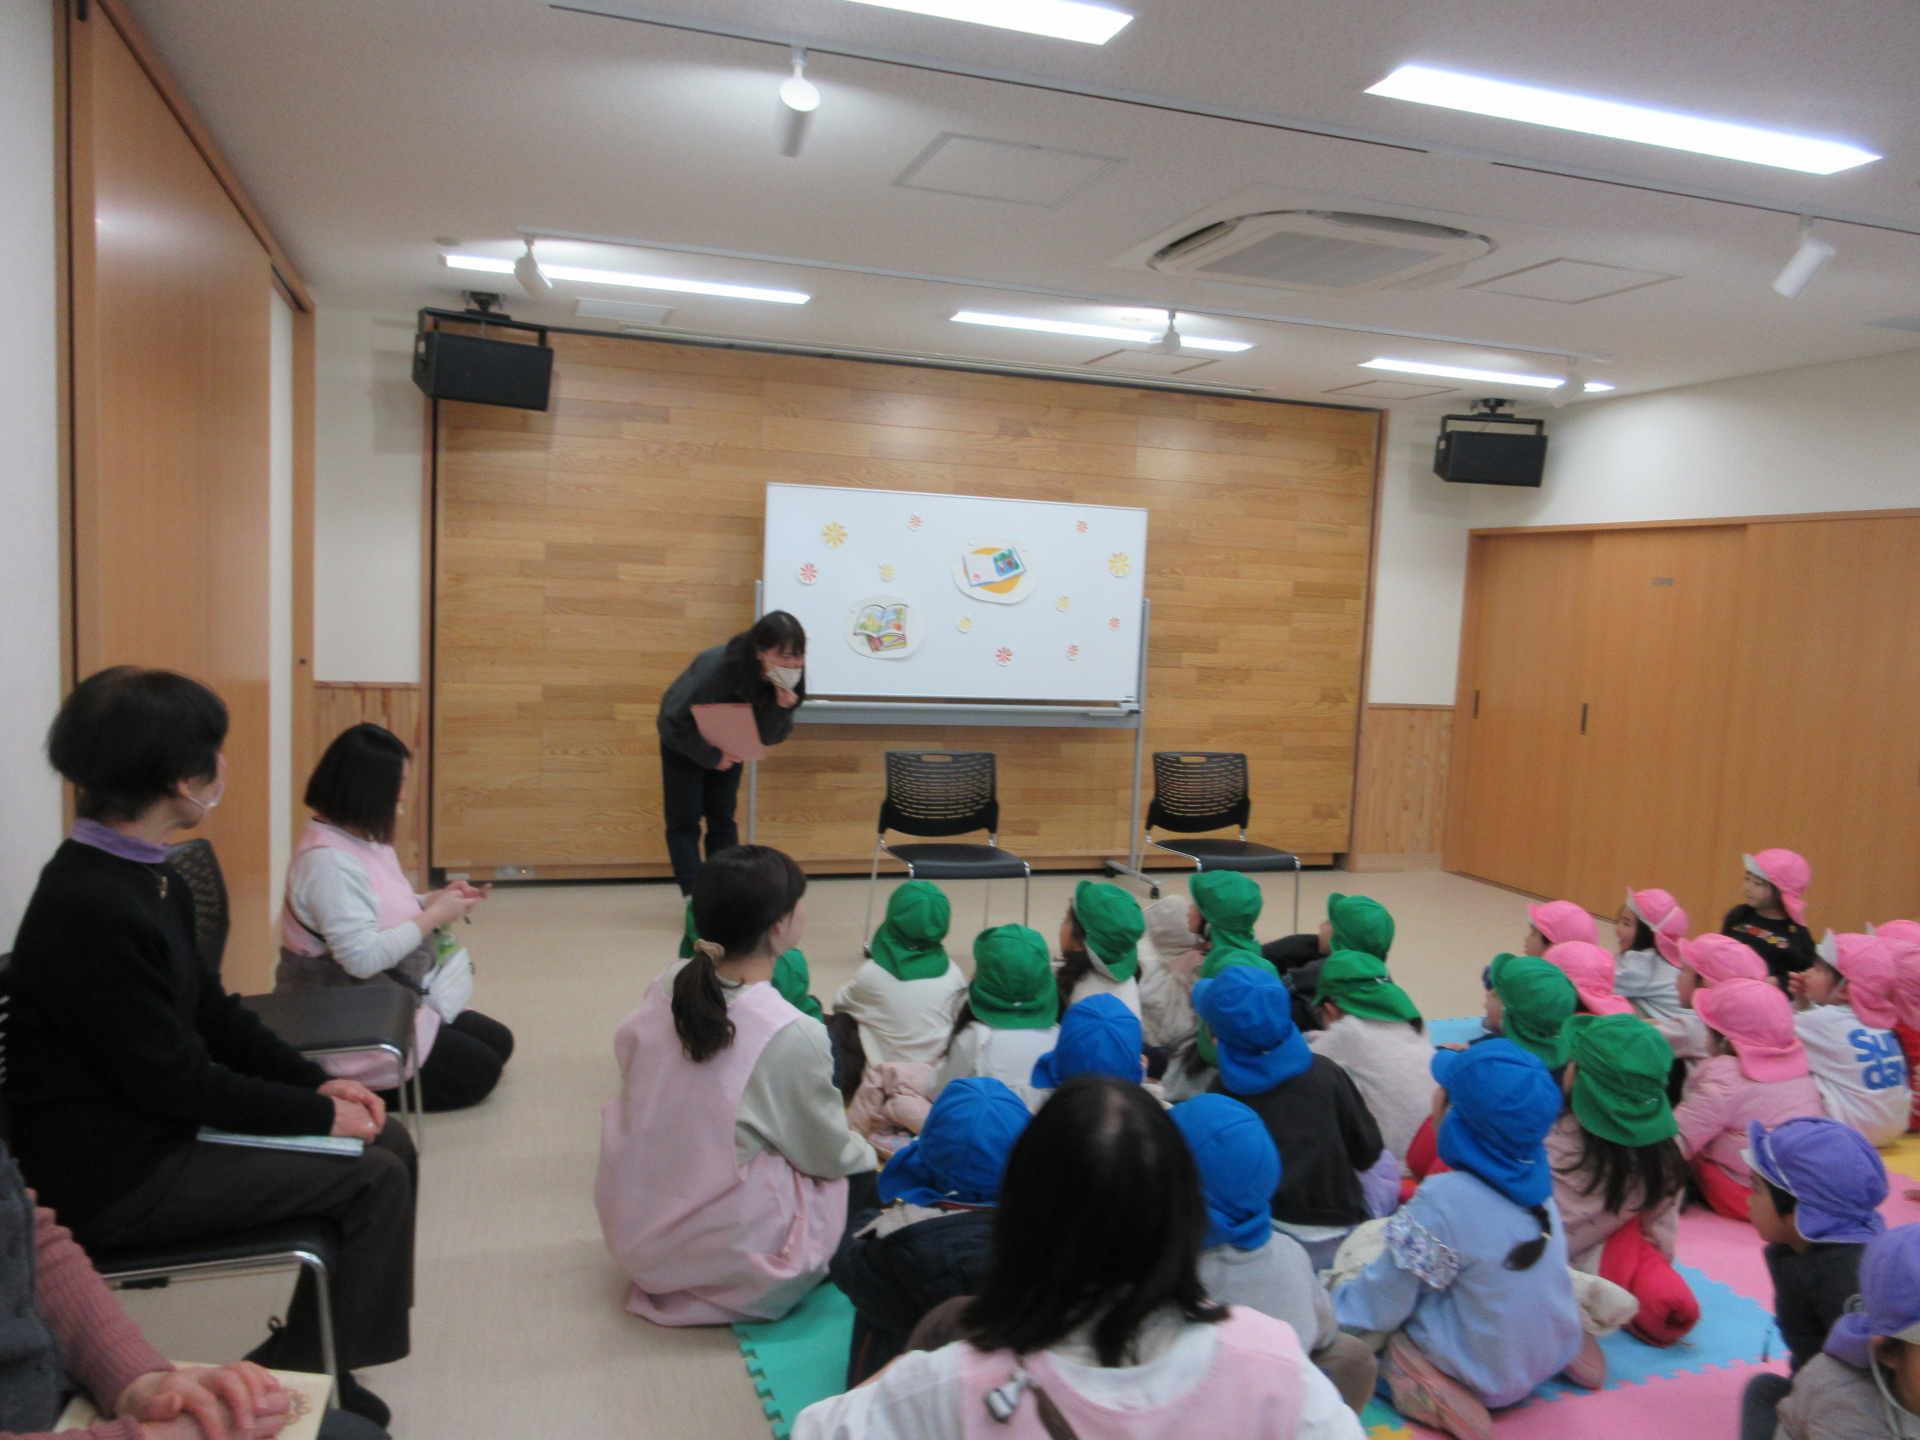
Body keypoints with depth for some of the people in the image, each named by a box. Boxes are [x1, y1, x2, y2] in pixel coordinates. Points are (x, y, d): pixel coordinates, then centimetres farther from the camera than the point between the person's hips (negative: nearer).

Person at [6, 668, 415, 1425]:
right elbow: (172, 1078, -23)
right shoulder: (92, 909, -27)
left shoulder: (143, 876, 3)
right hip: (118, 1176, -9)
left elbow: (211, 1010, 10)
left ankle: (314, 1352, 21)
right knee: (375, 1178, -13)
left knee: (387, 1140, 7)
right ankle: (291, 1380, 9)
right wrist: (316, 1113, -14)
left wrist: (315, 1081, 0)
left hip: (159, 1127, 10)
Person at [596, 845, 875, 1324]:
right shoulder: (793, 1037, -24)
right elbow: (832, 1155, -10)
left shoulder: (665, 990, -8)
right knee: (861, 1176, 18)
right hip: (733, 1263, -5)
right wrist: (867, 1150, 15)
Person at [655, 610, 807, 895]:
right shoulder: (716, 667, -38)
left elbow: (768, 738, -19)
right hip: (684, 742, -4)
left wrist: (781, 707, -38)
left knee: (723, 820, 4)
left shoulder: (786, 682, -24)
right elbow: (674, 720, -30)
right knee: (684, 820, -5)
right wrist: (711, 757, -22)